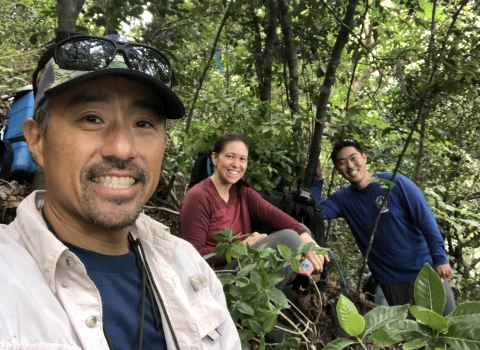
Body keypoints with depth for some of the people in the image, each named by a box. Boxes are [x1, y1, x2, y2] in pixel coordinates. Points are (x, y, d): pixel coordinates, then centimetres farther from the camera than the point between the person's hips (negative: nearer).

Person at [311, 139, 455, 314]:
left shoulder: (395, 182, -11)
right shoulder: (343, 198, 0)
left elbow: (426, 219, -10)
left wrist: (439, 258, -13)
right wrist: (317, 180, -18)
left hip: (424, 270, -2)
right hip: (390, 280, 3)